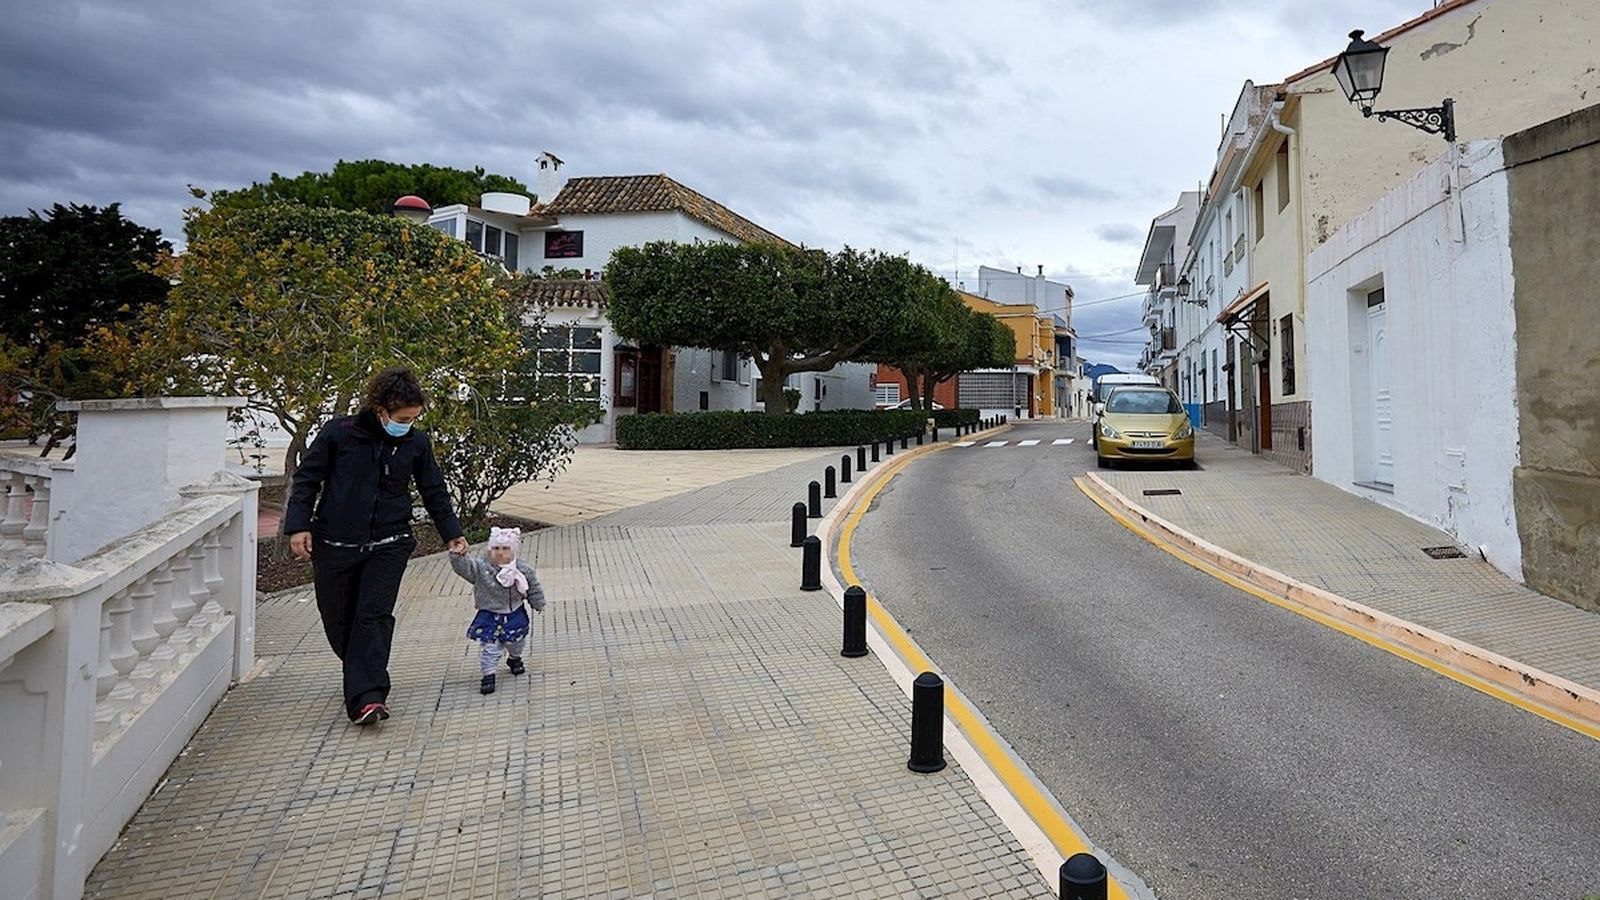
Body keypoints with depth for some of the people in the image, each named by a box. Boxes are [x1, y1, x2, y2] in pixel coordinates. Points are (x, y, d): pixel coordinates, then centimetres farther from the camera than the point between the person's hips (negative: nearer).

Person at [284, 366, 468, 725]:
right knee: (338, 619, 10)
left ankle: (365, 698, -13)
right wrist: (299, 525, -5)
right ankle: (364, 680, 32)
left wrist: (452, 533, 14)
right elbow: (307, 478, 1)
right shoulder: (339, 433, -7)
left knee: (374, 616, -11)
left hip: (388, 545, 0)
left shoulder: (416, 443, 0)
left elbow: (434, 491, 12)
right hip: (334, 544, 0)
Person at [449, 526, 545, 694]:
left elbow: (533, 588, 2)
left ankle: (514, 658, 51)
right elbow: (463, 567, -26)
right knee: (489, 647, -4)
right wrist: (458, 555, -44)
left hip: (515, 615, 2)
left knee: (516, 642, 21)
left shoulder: (523, 570, -11)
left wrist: (539, 604, 11)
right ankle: (488, 675, 11)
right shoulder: (481, 567, -15)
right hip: (489, 617, -2)